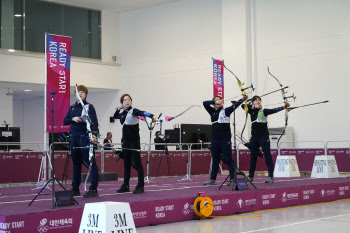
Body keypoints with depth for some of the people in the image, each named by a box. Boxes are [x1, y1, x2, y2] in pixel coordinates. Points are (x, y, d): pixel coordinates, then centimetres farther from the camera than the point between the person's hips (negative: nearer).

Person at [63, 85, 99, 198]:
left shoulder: (89, 107, -3)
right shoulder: (72, 108, 15)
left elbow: (94, 121, -15)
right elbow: (65, 121, 13)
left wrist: (94, 134, -30)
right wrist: (73, 119, -8)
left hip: (85, 137, -6)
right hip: (74, 137, 6)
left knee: (90, 162, -5)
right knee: (76, 163, 11)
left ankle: (93, 189, -5)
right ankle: (75, 189, 18)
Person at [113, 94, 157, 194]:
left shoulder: (133, 111, -7)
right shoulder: (122, 114, 12)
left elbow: (143, 113, -27)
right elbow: (115, 116, 33)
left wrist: (152, 116, -45)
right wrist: (119, 109, 15)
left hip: (134, 140, -6)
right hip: (125, 141, 7)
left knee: (137, 162, -5)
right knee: (126, 163, 10)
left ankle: (140, 186, -2)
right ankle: (125, 185, 15)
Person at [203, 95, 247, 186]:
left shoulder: (225, 111, 1)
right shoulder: (212, 112, 12)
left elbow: (234, 106, -12)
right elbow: (205, 103, 4)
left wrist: (242, 99, -27)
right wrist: (215, 102, -11)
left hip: (225, 139, -4)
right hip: (215, 139, 4)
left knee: (228, 159, -4)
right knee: (215, 160, 12)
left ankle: (232, 179, -3)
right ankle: (212, 179, 19)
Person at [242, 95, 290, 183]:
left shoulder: (264, 111, -2)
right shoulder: (251, 111, 10)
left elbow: (273, 110, -17)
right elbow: (243, 105, -1)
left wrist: (283, 107, -34)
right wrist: (254, 106, -13)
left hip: (264, 137, -4)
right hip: (254, 137, 4)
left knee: (268, 156, -6)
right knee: (253, 156, 10)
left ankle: (271, 177, -6)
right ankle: (250, 176, 18)